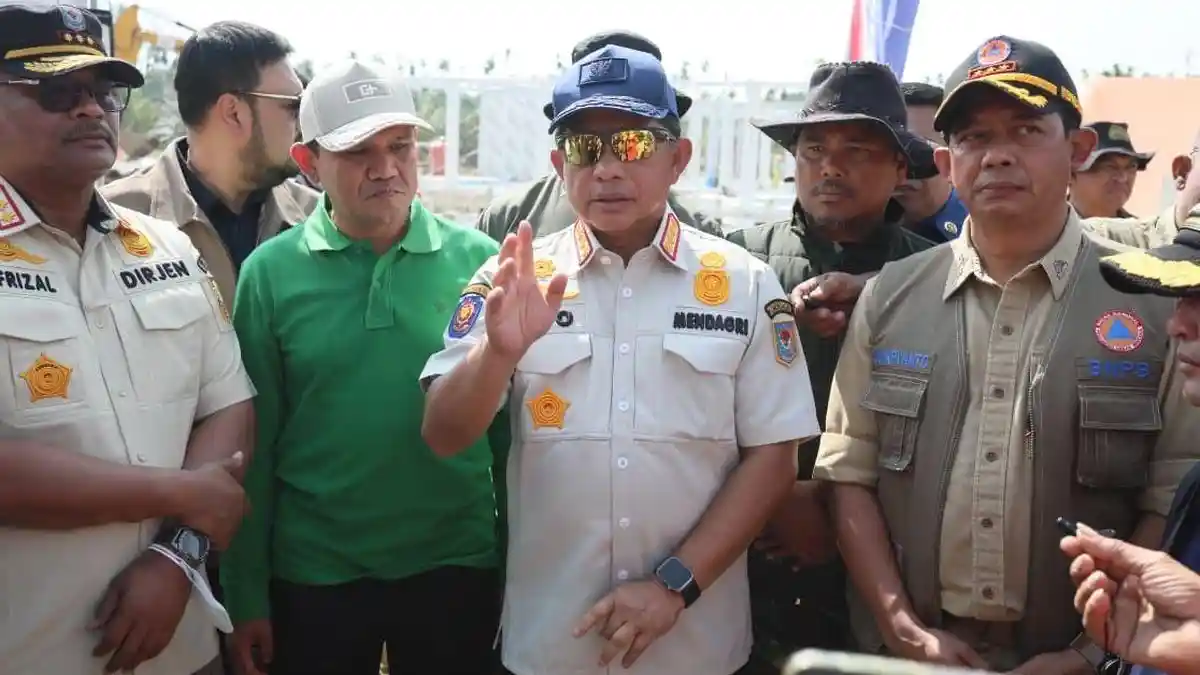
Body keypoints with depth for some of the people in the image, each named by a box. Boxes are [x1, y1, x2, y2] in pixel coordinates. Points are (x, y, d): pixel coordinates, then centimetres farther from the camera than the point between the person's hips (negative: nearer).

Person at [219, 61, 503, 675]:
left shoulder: (479, 259, -5)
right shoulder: (270, 272, -5)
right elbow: (254, 445, -2)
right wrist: (246, 596, 0)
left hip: (458, 566, 1)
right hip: (313, 573, 0)